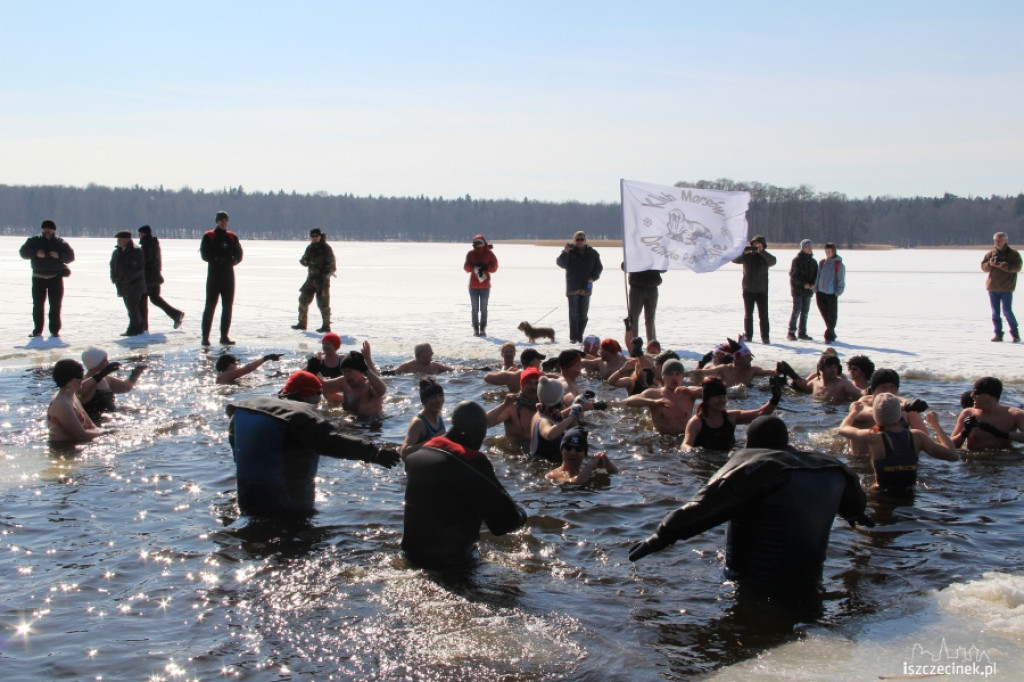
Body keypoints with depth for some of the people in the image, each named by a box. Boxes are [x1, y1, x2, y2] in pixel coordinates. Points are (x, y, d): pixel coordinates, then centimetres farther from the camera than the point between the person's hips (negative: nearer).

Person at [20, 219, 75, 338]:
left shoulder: (60, 243, 4)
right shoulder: (34, 241, 6)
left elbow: (71, 256, -2)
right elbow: (23, 251, -2)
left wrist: (59, 256, -20)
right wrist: (36, 253, -18)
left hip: (56, 278, -1)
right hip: (39, 278, 1)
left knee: (55, 305, -3)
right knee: (38, 305, 0)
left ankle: (54, 330, 2)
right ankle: (37, 330, 6)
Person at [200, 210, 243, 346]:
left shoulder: (232, 237, 11)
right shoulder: (209, 236, 1)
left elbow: (238, 255, 7)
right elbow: (205, 254, -8)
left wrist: (232, 261, -14)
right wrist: (217, 259, -22)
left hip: (228, 274, 4)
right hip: (214, 274, -4)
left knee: (227, 306, 5)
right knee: (210, 306, -4)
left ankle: (224, 336, 12)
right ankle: (205, 337, -1)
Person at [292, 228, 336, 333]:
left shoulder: (326, 248, -9)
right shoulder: (310, 248, 12)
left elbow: (332, 265, -12)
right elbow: (303, 261, 10)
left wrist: (325, 275, -23)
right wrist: (305, 261, -14)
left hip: (322, 280, -7)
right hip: (311, 278, 7)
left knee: (323, 303, -6)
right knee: (303, 300, 7)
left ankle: (326, 326, 1)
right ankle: (302, 323, 16)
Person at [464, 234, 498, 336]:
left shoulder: (489, 253, 1)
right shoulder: (471, 254, 2)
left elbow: (494, 267, -2)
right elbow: (466, 267, -4)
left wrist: (485, 268, -20)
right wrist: (475, 268, -23)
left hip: (485, 286, -1)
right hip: (473, 286, 1)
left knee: (483, 308, 3)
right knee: (475, 309, 3)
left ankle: (483, 329, 9)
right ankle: (475, 329, 8)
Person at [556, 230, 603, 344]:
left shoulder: (592, 253, 6)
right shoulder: (570, 251, 0)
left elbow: (599, 267, 11)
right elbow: (561, 264, -9)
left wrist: (593, 277, -6)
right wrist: (565, 253, -25)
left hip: (586, 287, 2)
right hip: (572, 287, -2)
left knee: (583, 314, 6)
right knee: (573, 313, -4)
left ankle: (580, 336, 13)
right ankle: (573, 337, -2)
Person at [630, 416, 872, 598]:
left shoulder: (752, 463, -9)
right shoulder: (829, 466, 9)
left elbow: (705, 505, -17)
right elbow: (851, 489, 32)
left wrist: (662, 537, -14)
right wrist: (856, 513, 55)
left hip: (759, 584, -6)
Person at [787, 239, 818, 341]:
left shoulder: (813, 261, 12)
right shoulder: (797, 260, -6)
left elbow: (816, 274, 12)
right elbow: (794, 275, -11)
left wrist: (812, 284, -8)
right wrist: (803, 284, -17)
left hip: (808, 290, 6)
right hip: (797, 289, -6)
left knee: (805, 311, 7)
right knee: (796, 310, -9)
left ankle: (802, 332, 13)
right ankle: (791, 333, -4)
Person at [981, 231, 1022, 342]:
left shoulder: (1014, 254, 1)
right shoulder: (990, 254, 10)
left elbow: (1017, 267, -11)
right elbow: (983, 267, 6)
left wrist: (1004, 266, -26)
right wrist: (990, 264, -16)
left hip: (1006, 288, -4)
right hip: (992, 287, 4)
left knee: (1007, 311, -8)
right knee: (995, 312, 5)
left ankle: (1015, 334, 6)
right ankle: (998, 334, 12)